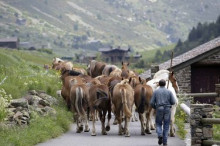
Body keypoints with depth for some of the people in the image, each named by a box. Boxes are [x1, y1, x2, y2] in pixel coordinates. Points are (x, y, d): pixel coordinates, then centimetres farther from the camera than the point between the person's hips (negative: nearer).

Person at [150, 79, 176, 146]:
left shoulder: (155, 92, 2)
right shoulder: (169, 92, 2)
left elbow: (152, 103, -1)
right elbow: (173, 102, -1)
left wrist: (155, 107, 20)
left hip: (159, 110, 0)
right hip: (167, 110, 0)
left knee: (158, 124, 14)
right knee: (166, 126, 8)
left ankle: (160, 135, -14)